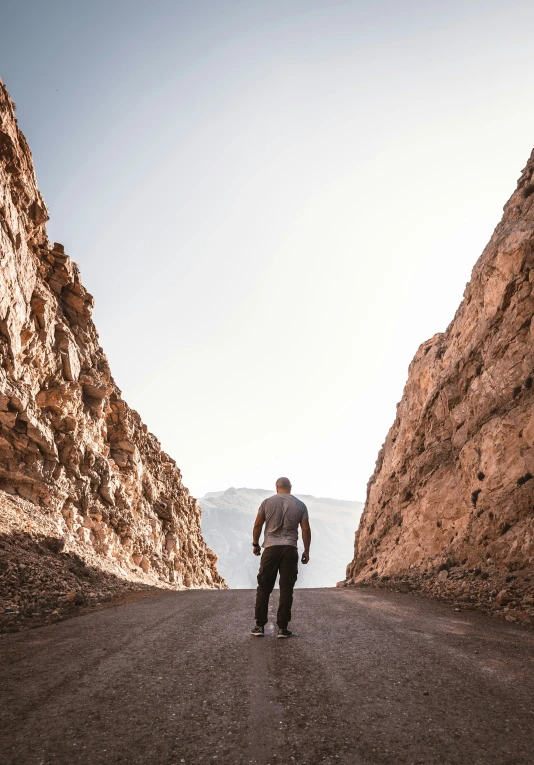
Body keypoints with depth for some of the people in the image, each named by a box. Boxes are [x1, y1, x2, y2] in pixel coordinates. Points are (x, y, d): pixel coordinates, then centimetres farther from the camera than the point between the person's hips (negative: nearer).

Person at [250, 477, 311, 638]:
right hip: (290, 550, 0)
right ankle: (282, 628, 4)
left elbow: (257, 525, 4)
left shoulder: (267, 502, 3)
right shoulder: (300, 505, 4)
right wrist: (306, 551, 11)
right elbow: (306, 530, 2)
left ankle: (260, 626, 9)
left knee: (264, 587, 8)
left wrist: (255, 544, 17)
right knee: (286, 589, 4)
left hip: (271, 548, 0)